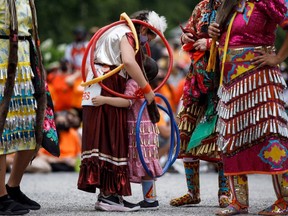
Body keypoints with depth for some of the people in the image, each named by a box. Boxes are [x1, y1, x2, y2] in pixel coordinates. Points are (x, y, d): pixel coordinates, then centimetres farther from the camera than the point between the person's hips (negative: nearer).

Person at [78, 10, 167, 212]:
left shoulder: (118, 31, 24)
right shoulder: (127, 34, -8)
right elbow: (129, 61, -25)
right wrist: (147, 89, -20)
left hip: (97, 90, 10)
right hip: (108, 90, -10)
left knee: (105, 140, 7)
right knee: (112, 140, -9)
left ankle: (106, 193, 7)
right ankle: (110, 194, -11)